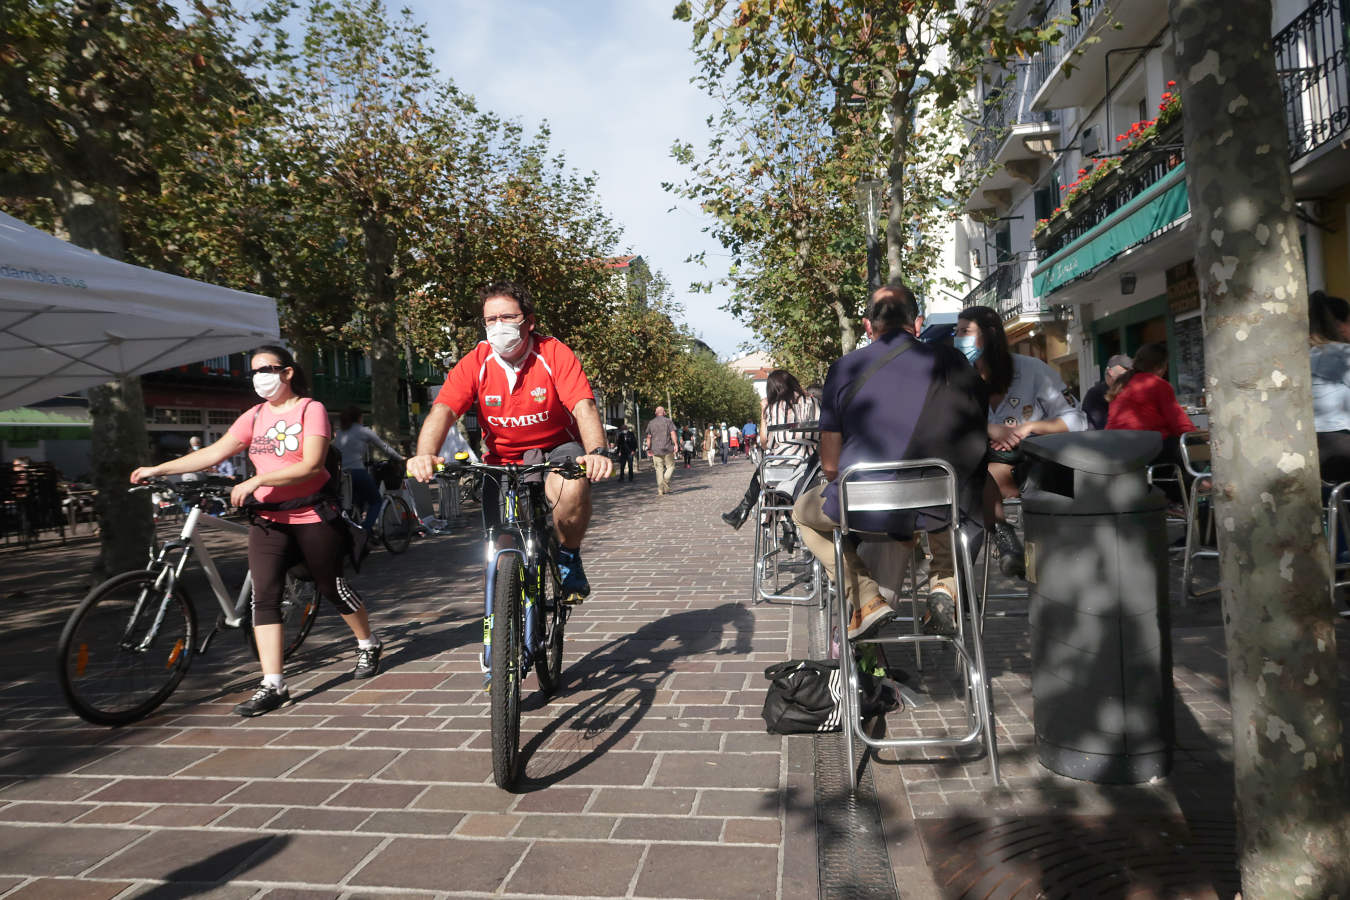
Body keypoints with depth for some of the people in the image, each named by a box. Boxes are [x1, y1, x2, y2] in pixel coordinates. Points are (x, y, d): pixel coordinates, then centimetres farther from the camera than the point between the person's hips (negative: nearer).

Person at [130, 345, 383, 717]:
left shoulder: (311, 409, -7)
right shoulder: (255, 416, 9)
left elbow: (311, 465, -18)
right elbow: (214, 453, 6)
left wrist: (256, 480, -25)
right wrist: (158, 469, -1)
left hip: (312, 516, -4)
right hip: (268, 519, 5)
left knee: (332, 587, 7)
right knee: (264, 596, -7)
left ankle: (369, 644, 31)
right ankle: (272, 686, -3)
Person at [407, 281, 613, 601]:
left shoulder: (555, 354, -16)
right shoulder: (475, 363, -11)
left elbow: (583, 407, -27)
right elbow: (443, 411, -23)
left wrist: (597, 452, -47)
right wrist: (425, 455, -44)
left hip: (556, 449, -2)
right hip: (501, 460, 2)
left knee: (572, 488, -36)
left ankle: (568, 557, -6)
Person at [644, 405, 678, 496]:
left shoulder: (651, 423, 10)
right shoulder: (668, 421, 0)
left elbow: (649, 437, 11)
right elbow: (673, 434, -10)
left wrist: (649, 449, 16)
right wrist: (676, 444, -10)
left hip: (656, 450, 3)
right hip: (667, 449, -3)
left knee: (659, 469, 5)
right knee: (670, 466, 8)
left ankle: (660, 490, 2)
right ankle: (666, 481, -17)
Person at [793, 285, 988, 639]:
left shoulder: (845, 368, 1)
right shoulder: (952, 362, 5)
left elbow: (830, 465, 3)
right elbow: (976, 442, 15)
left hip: (864, 510, -2)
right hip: (941, 510, 2)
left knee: (804, 509, 30)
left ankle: (865, 599, 12)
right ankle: (944, 584, 17)